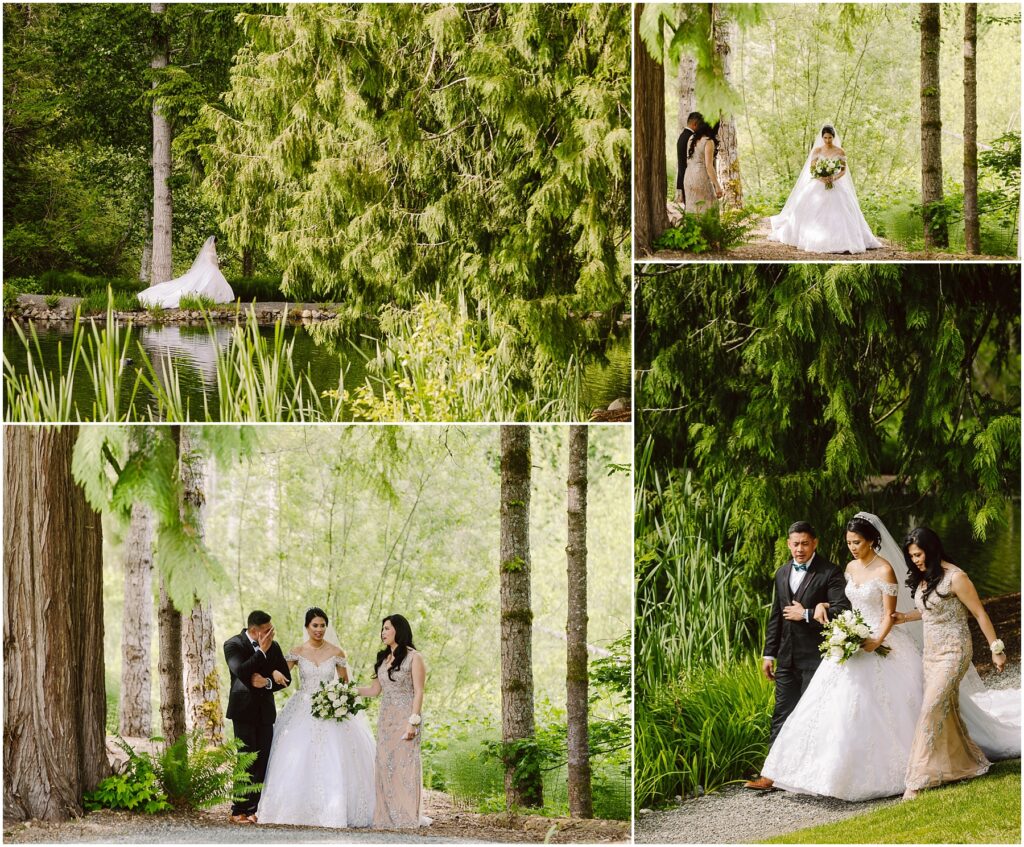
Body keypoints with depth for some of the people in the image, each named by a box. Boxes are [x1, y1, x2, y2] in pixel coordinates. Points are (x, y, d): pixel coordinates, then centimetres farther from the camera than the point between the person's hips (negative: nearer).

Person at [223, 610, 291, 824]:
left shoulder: (273, 646, 8)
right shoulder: (233, 645, -6)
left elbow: (286, 678, 9)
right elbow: (241, 672, -21)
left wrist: (267, 682, -10)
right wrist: (262, 651, -20)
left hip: (265, 710, 5)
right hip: (244, 710, -5)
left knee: (263, 761, 0)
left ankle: (253, 810, 4)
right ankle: (238, 812, -4)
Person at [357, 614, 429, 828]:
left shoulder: (413, 657, -4)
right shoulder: (383, 658, 16)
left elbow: (418, 692, -8)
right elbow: (375, 689, 17)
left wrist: (413, 722, -16)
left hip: (405, 717, -7)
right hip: (385, 719, 7)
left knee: (405, 763, -8)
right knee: (385, 765, 1)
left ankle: (409, 815, -5)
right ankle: (388, 816, 2)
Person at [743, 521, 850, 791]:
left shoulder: (829, 573, -8)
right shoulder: (782, 573, 14)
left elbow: (842, 610, -18)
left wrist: (807, 614, -16)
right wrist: (769, 654, 15)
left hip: (816, 656, -6)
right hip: (787, 657, 6)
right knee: (782, 715, 5)